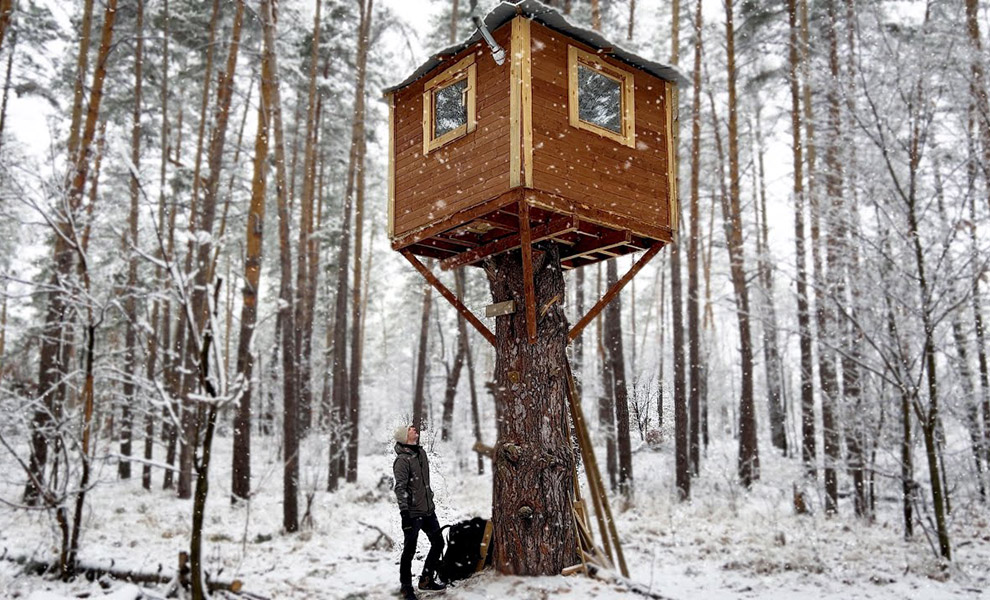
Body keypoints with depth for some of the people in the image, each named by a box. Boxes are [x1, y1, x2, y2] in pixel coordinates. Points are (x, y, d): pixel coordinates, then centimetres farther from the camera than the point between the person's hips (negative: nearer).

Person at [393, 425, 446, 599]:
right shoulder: (402, 460, -15)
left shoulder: (421, 452, 9)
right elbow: (400, 488, -21)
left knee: (438, 542, 15)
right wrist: (404, 512, -27)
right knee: (409, 550, 1)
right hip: (413, 513, -8)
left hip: (428, 510, 8)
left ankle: (426, 580, 30)